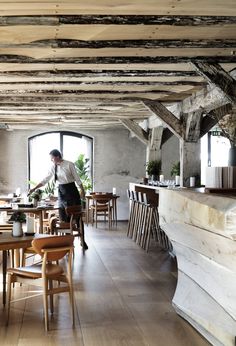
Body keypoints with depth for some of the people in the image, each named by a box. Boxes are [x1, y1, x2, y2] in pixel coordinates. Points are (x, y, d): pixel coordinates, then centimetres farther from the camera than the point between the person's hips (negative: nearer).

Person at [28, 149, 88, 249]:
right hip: (61, 193, 4)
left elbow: (77, 178, -5)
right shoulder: (53, 168, 5)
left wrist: (82, 190, -3)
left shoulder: (69, 164, -9)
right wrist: (34, 189, 1)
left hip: (72, 191, -4)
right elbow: (45, 180, 7)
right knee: (63, 219, 3)